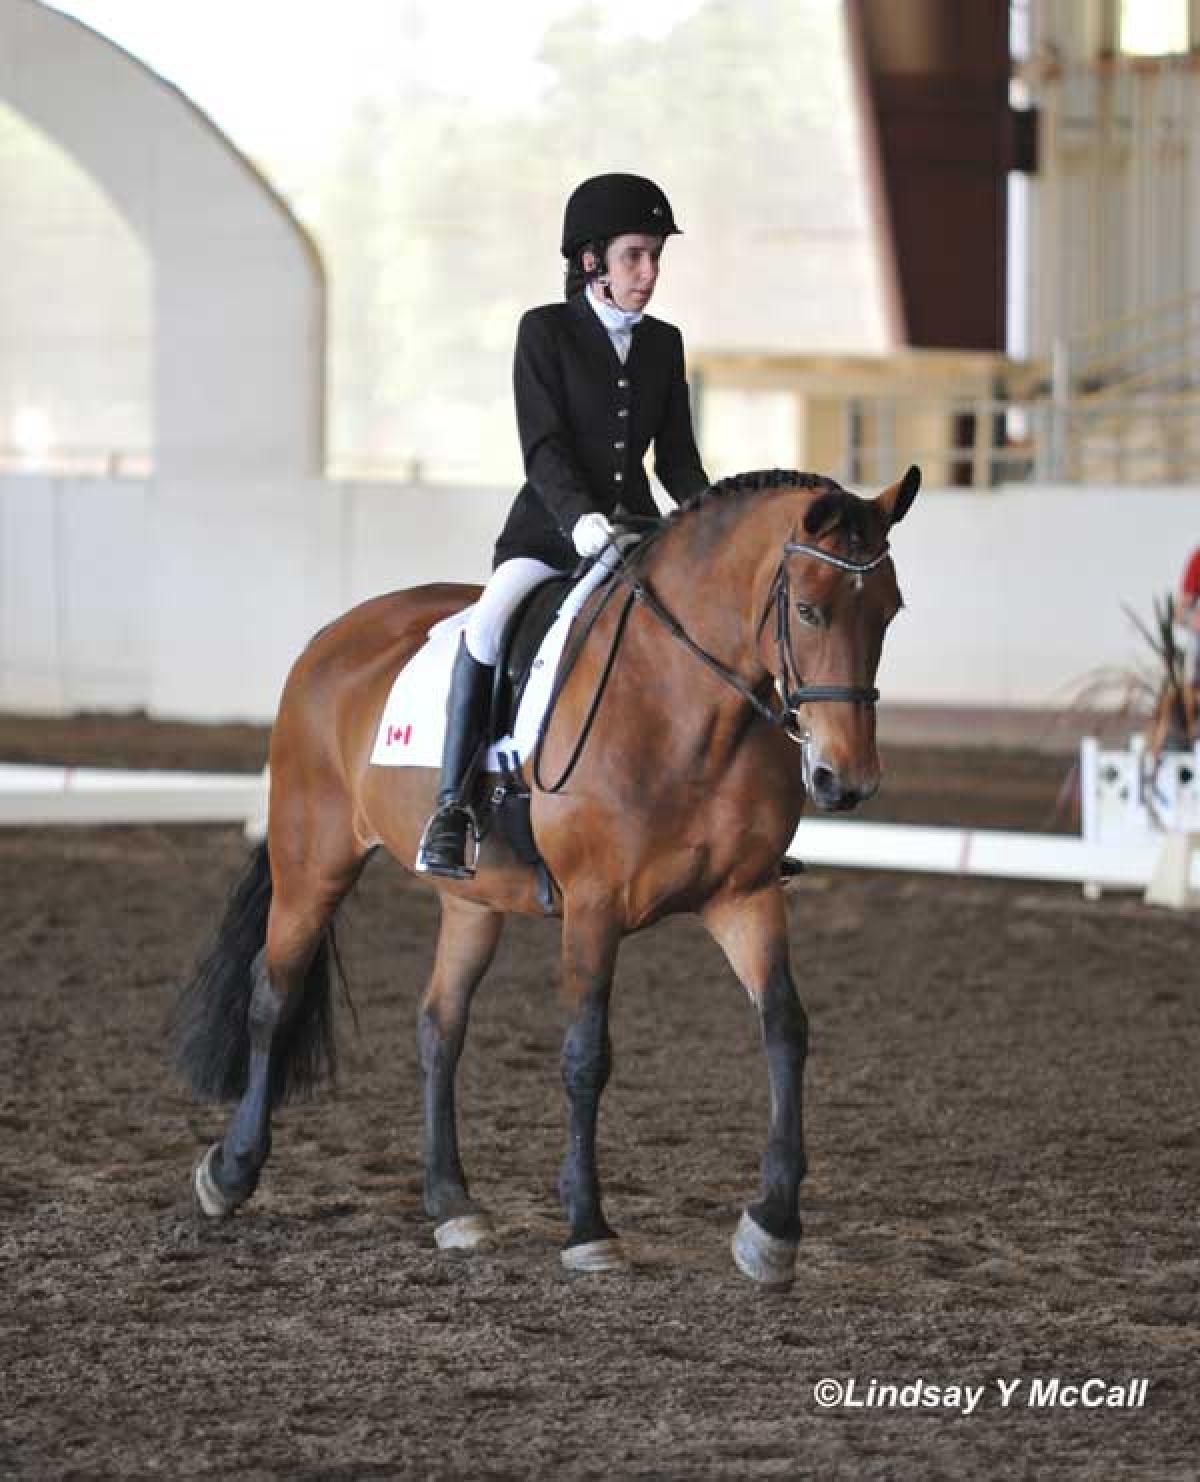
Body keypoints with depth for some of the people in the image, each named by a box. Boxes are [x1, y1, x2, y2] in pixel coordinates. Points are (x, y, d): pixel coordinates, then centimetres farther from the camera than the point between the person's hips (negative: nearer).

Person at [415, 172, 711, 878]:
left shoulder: (664, 344, 11)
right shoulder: (546, 331, -3)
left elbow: (677, 457, 13)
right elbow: (543, 448, -12)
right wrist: (582, 520, -27)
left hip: (636, 532, 5)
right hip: (549, 529, -5)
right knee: (490, 625, -31)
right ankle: (451, 809, -26)